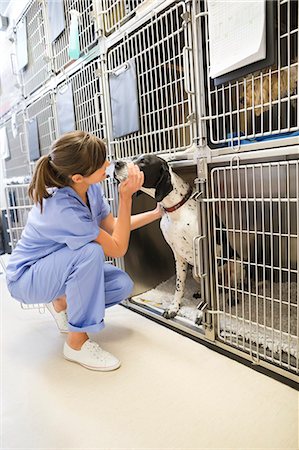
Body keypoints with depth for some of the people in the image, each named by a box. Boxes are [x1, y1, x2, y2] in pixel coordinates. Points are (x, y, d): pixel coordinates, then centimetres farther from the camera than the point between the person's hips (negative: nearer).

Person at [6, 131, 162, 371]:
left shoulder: (91, 187, -13)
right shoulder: (64, 209, -36)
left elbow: (112, 225, 0)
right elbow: (117, 249, -28)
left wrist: (156, 213, -3)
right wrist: (126, 197, -30)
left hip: (57, 267, 7)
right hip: (26, 278, -7)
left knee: (123, 285, -10)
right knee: (91, 251, -35)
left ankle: (61, 302, 14)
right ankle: (77, 342, -18)